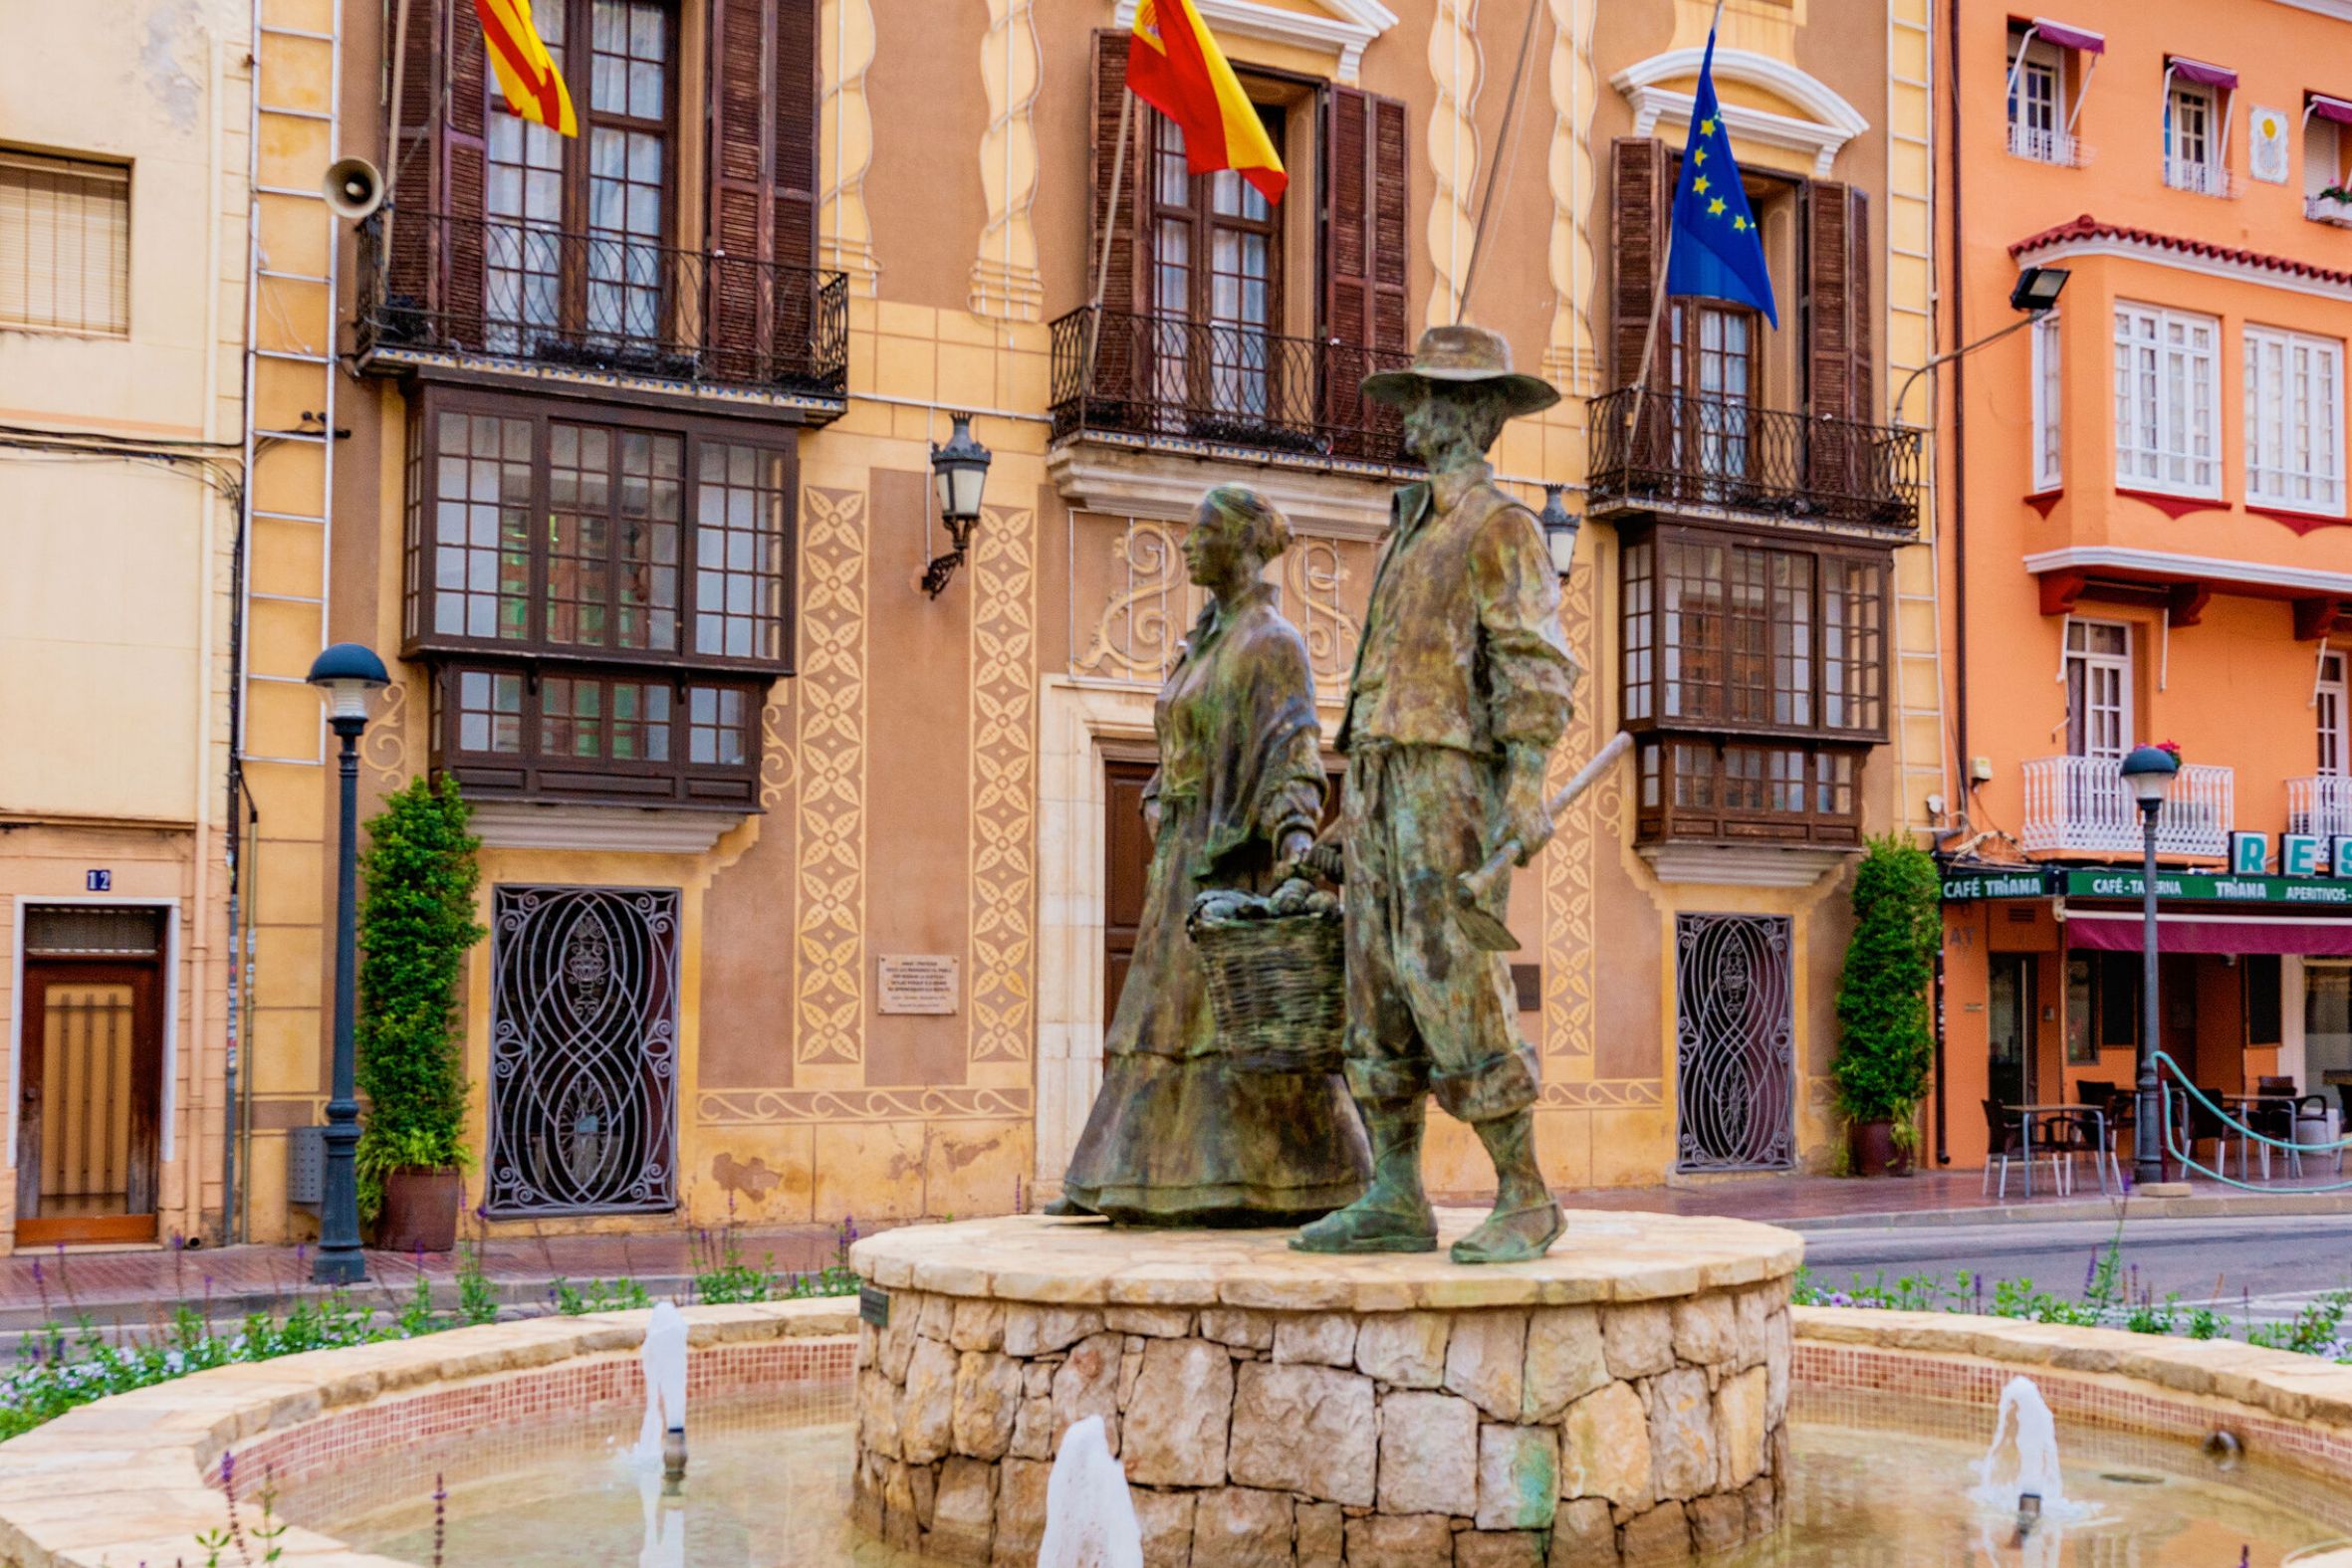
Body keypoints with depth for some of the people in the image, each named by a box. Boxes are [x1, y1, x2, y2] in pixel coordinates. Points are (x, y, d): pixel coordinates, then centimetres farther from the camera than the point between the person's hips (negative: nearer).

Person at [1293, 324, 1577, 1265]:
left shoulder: (1500, 524, -2)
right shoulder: (1411, 531, 24)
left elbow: (1535, 666, -11)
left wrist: (1525, 791, -24)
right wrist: (1350, 823, 21)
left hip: (1453, 780, -9)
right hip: (1380, 778, 9)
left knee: (1456, 991, -13)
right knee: (1380, 989, 4)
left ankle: (1524, 1200, -5)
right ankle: (1395, 1203, 6)